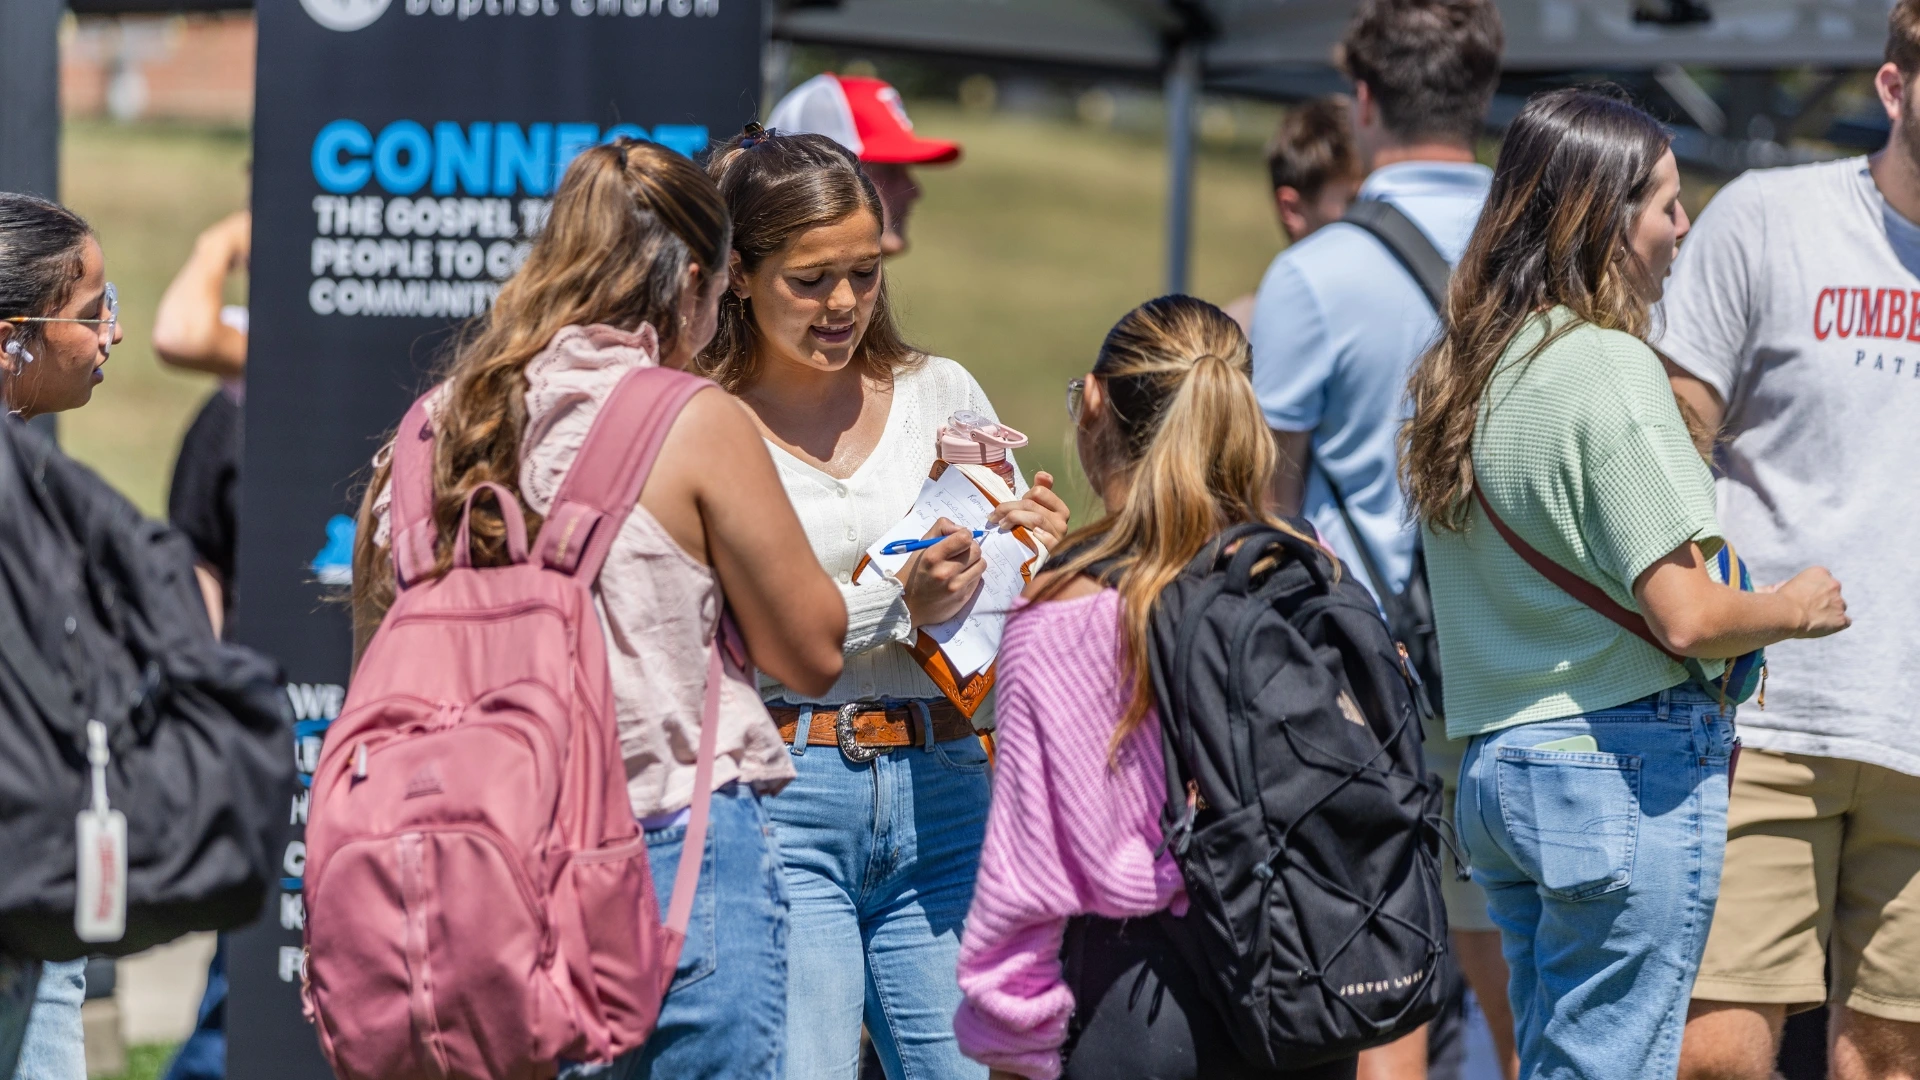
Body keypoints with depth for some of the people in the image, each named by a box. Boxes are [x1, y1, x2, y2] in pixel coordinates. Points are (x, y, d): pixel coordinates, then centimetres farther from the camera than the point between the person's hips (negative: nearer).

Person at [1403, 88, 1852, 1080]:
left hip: (1493, 765, 8)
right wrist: (1796, 608, -1)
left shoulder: (1458, 370, 11)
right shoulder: (1608, 367, -15)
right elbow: (1685, 618, -19)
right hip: (1624, 769, -8)